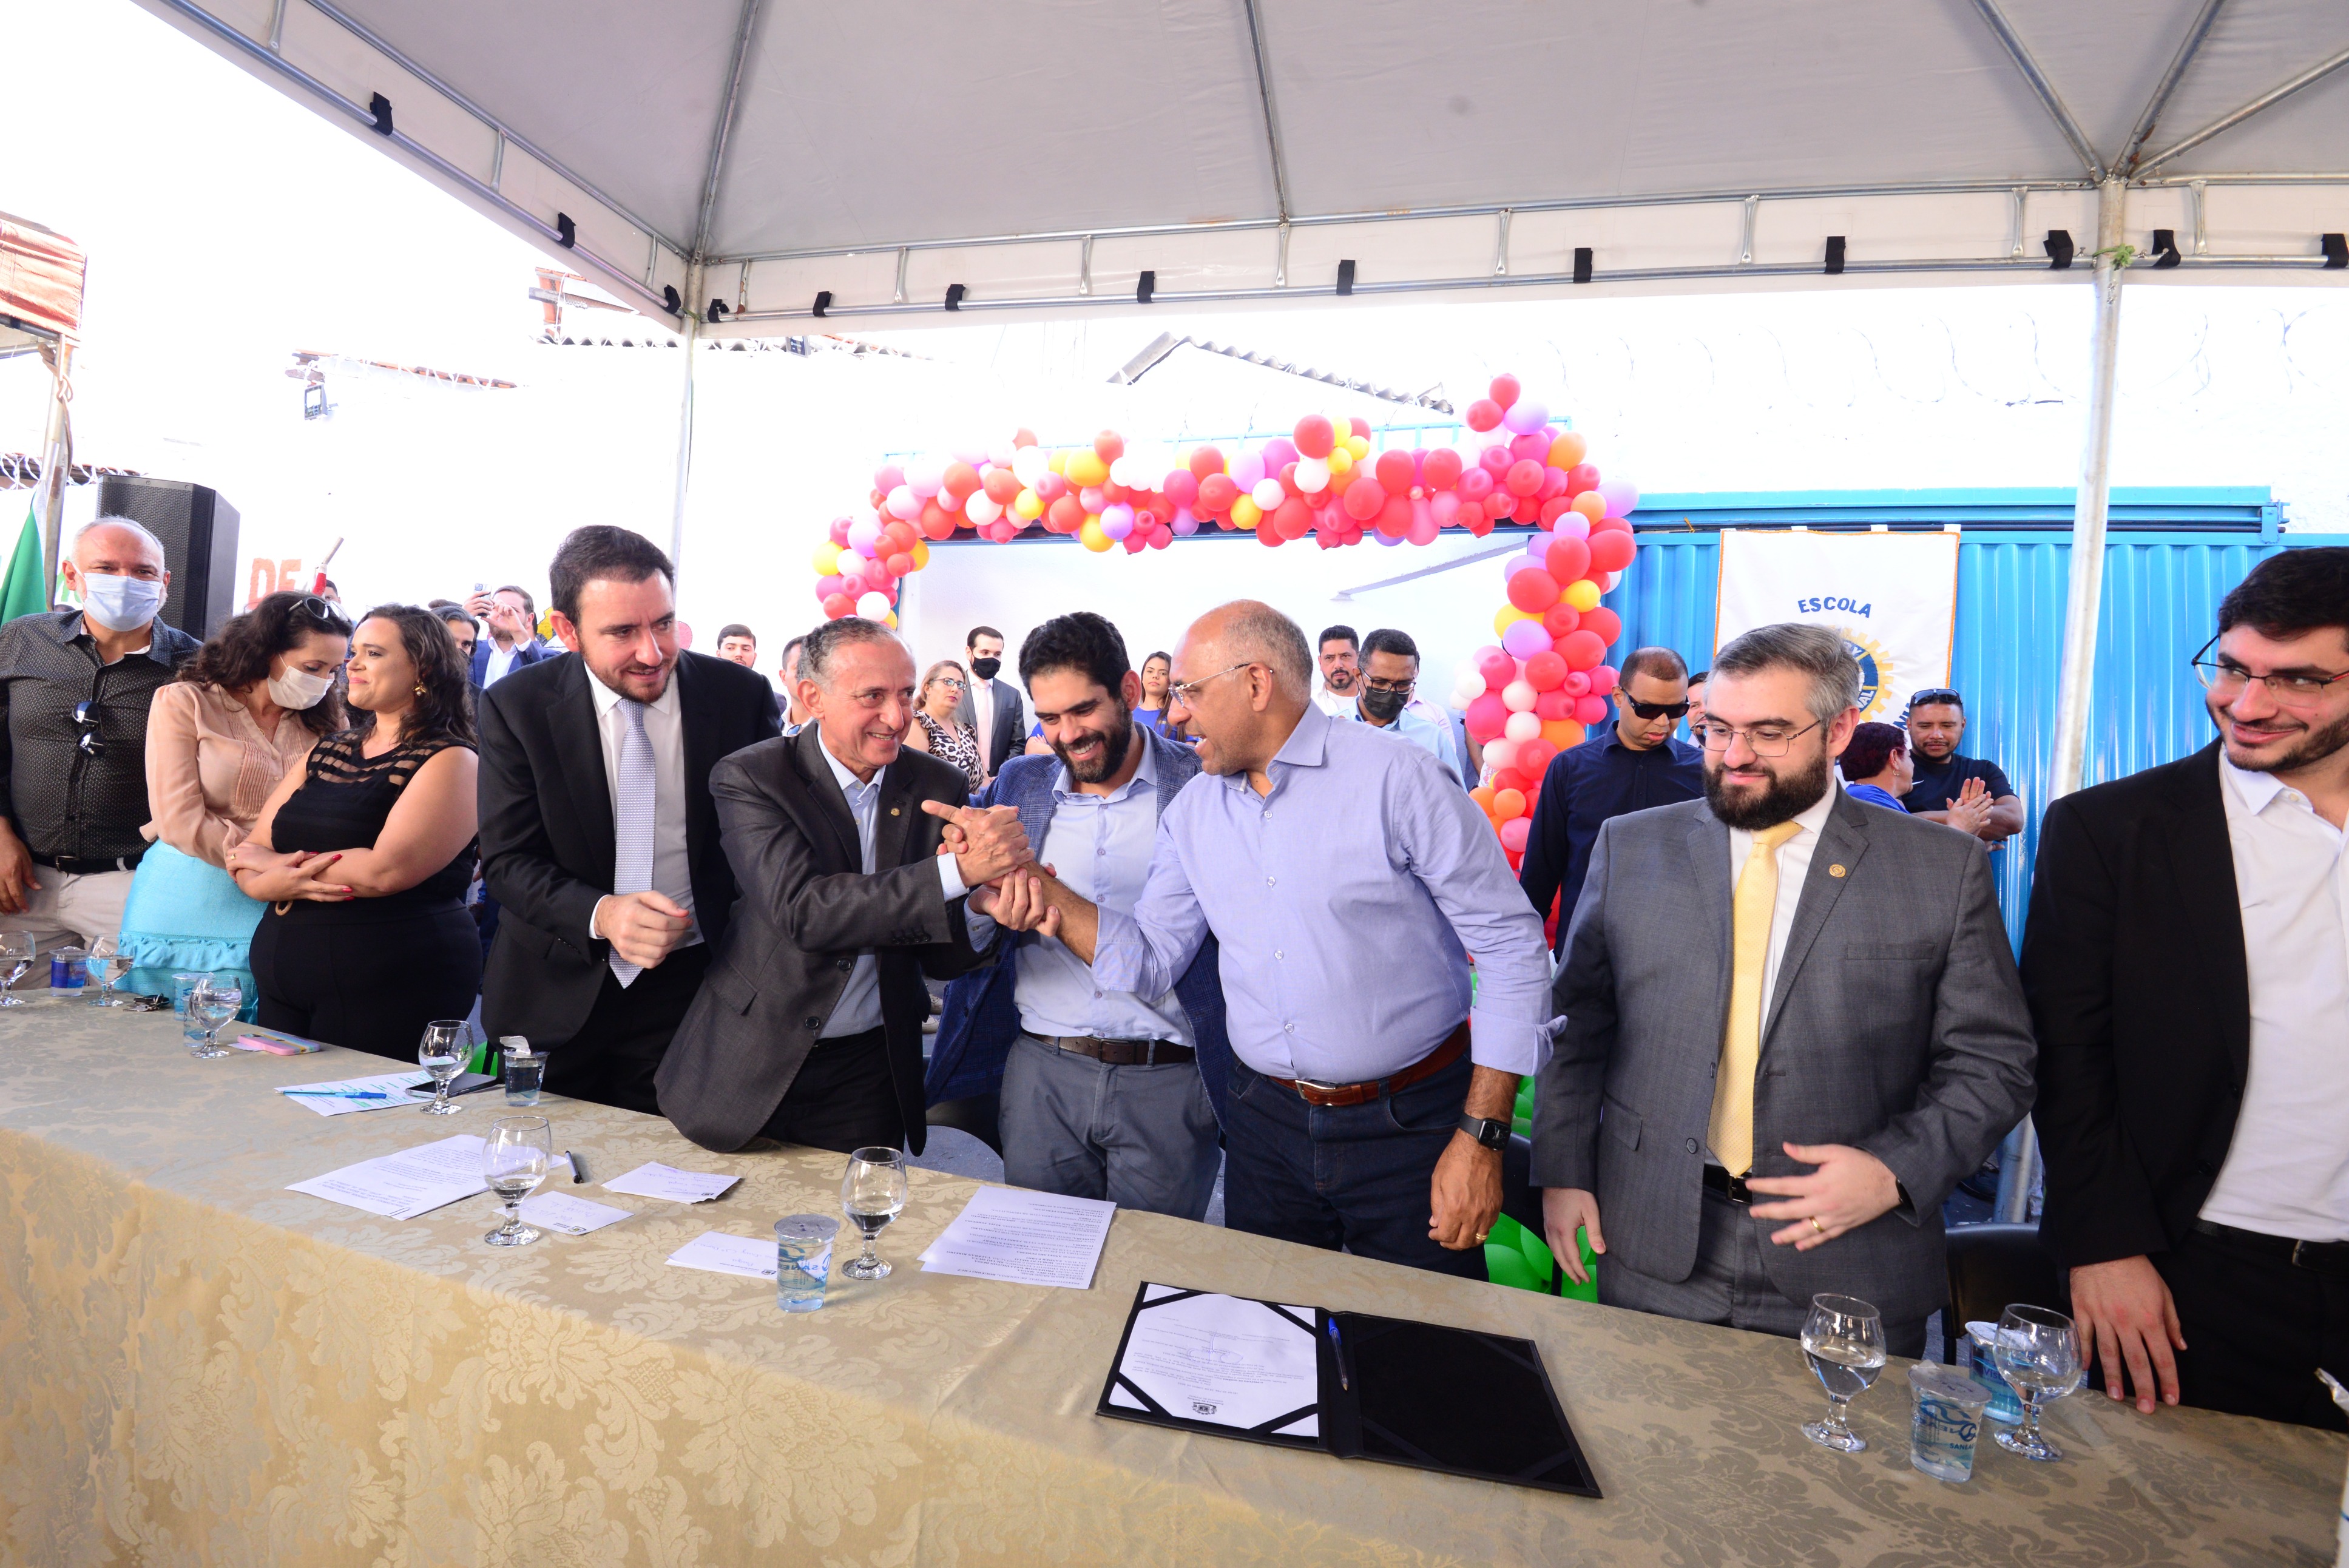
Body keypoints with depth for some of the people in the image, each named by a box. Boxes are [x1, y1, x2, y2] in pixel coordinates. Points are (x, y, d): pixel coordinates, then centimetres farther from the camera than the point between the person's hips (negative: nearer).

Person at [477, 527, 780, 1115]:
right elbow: (507, 861, -7)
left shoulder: (740, 695, -7)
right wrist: (600, 913, -27)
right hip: (554, 994, 1)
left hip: (692, 988, 0)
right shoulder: (515, 707, -7)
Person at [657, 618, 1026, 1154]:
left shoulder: (938, 787, -4)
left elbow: (941, 959, -5)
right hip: (750, 1068, -1)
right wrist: (959, 871, -35)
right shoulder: (749, 779, -12)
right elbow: (802, 910, -28)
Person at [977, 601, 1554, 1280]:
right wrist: (1047, 893, -12)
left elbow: (1512, 946, -13)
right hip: (1266, 1121, 5)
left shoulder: (1398, 779, -15)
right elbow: (1149, 963, 4)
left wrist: (1481, 1139, -14)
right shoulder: (1192, 811, 3)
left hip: (1409, 1122, -4)